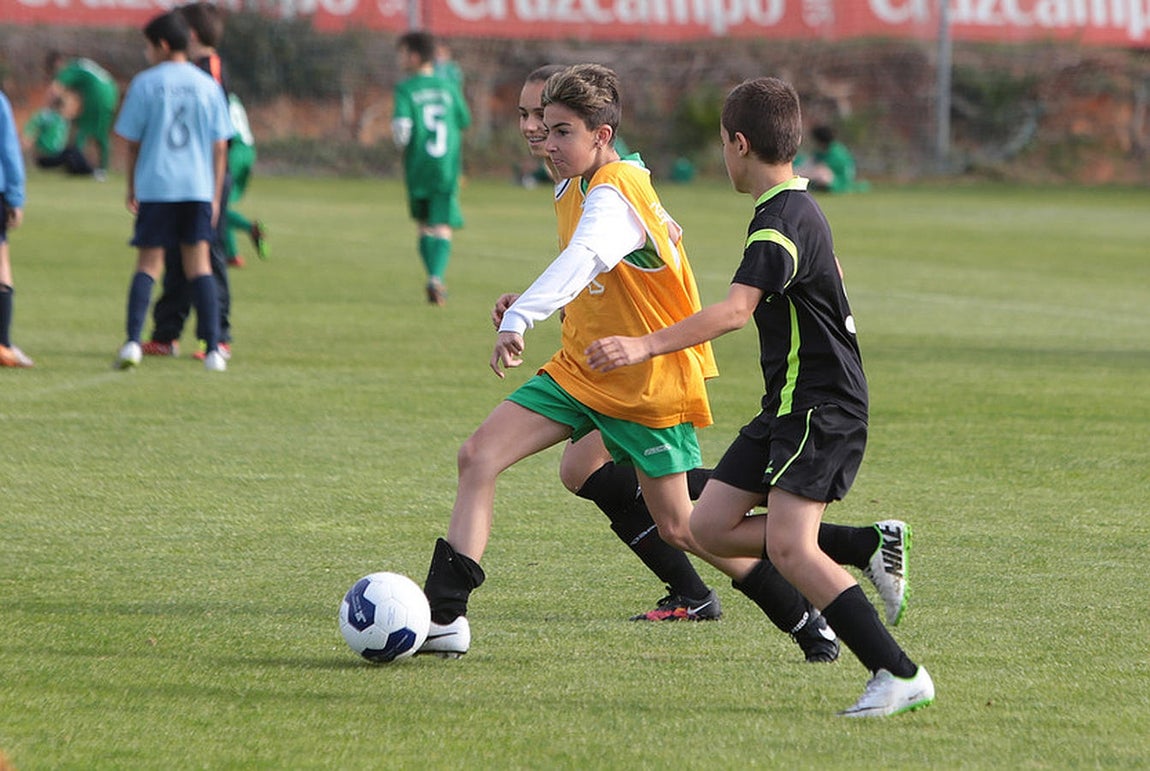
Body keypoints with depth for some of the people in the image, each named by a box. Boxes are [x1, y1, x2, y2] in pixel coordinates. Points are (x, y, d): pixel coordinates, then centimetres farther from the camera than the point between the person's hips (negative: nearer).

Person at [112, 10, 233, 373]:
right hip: (198, 187, 2)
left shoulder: (145, 84, -2)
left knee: (148, 264, 4)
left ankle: (133, 340, -10)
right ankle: (213, 348, -1)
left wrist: (132, 189, 13)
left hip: (155, 185, -2)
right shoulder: (208, 86, 5)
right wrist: (215, 197, 12)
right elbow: (219, 146, 5)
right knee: (199, 264, 6)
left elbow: (132, 141, 1)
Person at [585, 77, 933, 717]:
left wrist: (647, 346, -44)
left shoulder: (781, 223, -19)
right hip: (789, 404, 10)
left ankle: (900, 675, -18)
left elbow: (735, 310, -35)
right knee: (712, 526, 4)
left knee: (788, 545, -20)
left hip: (822, 408, -10)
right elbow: (833, 274, 33)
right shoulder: (799, 206, 12)